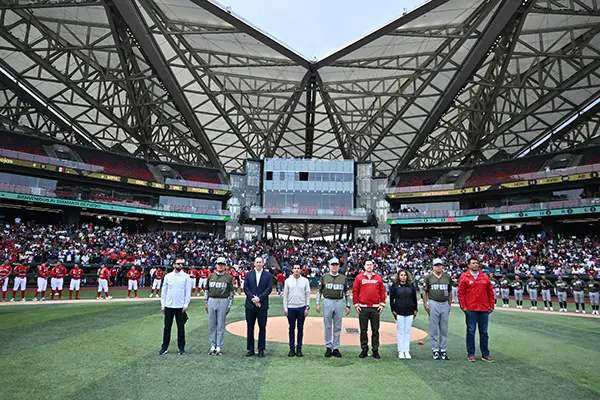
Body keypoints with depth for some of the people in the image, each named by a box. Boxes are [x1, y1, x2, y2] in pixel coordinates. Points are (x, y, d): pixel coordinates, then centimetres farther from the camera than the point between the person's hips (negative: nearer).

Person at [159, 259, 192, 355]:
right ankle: (164, 347, 18)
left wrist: (186, 304, -9)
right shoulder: (168, 276, 5)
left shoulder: (186, 277, -1)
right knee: (167, 327, 8)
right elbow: (164, 291, 8)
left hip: (180, 307, -2)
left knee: (181, 327, 5)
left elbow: (188, 292, -2)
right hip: (168, 306, 2)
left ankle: (181, 347, 15)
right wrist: (162, 305, 3)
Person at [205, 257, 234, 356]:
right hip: (212, 301, 3)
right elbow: (206, 290, 13)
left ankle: (219, 347, 10)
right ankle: (213, 346, 18)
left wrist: (229, 305, -4)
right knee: (212, 325, 7)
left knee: (221, 325, 1)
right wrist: (206, 303, 7)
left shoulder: (229, 277, 1)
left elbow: (231, 292, 1)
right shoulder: (211, 276, 9)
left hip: (223, 302, -3)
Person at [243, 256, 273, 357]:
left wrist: (259, 298, -14)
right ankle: (250, 349, 16)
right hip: (250, 305, 1)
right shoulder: (249, 274, 7)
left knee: (262, 327, 4)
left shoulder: (268, 275, 2)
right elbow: (245, 288, 1)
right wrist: (252, 298, -12)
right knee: (250, 327, 7)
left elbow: (269, 288, -5)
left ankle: (261, 349, 14)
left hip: (262, 305, -1)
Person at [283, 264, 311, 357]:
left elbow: (308, 294, 3)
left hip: (301, 308, 0)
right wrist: (285, 308, 0)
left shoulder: (305, 280, 2)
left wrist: (307, 307, -3)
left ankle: (299, 349, 16)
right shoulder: (288, 280, 2)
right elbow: (285, 295, 4)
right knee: (292, 329, 7)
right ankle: (292, 349, 16)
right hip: (291, 308, 0)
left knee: (300, 328, 7)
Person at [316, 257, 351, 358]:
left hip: (339, 303, 1)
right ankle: (328, 348, 14)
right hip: (328, 302, -1)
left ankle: (336, 348, 15)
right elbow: (319, 291, 5)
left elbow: (347, 293, 10)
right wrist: (318, 303, -1)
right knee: (328, 326, 3)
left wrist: (348, 306, 6)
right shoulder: (324, 277, 3)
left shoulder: (343, 278, 7)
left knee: (338, 327, 6)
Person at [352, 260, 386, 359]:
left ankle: (375, 350, 16)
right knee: (363, 330, 6)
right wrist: (356, 304, -2)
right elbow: (355, 291, 2)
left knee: (375, 330, 7)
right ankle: (364, 349, 16)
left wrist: (382, 304, 2)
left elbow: (382, 291, 8)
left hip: (375, 308, 1)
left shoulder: (378, 278, 7)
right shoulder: (359, 277, 2)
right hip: (363, 308, -1)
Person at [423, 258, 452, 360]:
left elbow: (449, 292, 15)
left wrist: (450, 305, 10)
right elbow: (425, 291, 4)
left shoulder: (447, 277, 10)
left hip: (445, 304, 3)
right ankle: (435, 350, 9)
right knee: (433, 328, 0)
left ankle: (443, 350, 17)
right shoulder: (429, 277, 2)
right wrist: (425, 304, -3)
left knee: (444, 329, 7)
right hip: (433, 304, -3)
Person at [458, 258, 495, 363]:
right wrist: (463, 306, -8)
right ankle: (471, 354, 11)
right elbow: (461, 293, -2)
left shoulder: (485, 277, 10)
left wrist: (491, 306, 7)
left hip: (484, 309, 3)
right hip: (470, 309, -3)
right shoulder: (464, 277, 0)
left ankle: (485, 354, 19)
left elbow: (490, 293, 12)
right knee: (471, 331, 2)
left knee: (484, 332, 10)